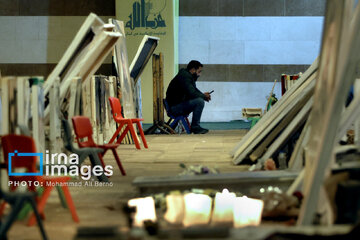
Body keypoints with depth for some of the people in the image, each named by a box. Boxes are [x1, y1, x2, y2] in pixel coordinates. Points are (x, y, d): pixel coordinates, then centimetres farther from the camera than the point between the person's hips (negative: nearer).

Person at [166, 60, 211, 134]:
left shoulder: (187, 76, 15)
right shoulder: (185, 77, -16)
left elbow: (194, 90, 25)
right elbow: (192, 93, -24)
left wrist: (203, 94, 6)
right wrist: (204, 96, -8)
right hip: (174, 107, -11)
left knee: (199, 100, 20)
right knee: (199, 101, -22)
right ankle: (195, 127, -12)